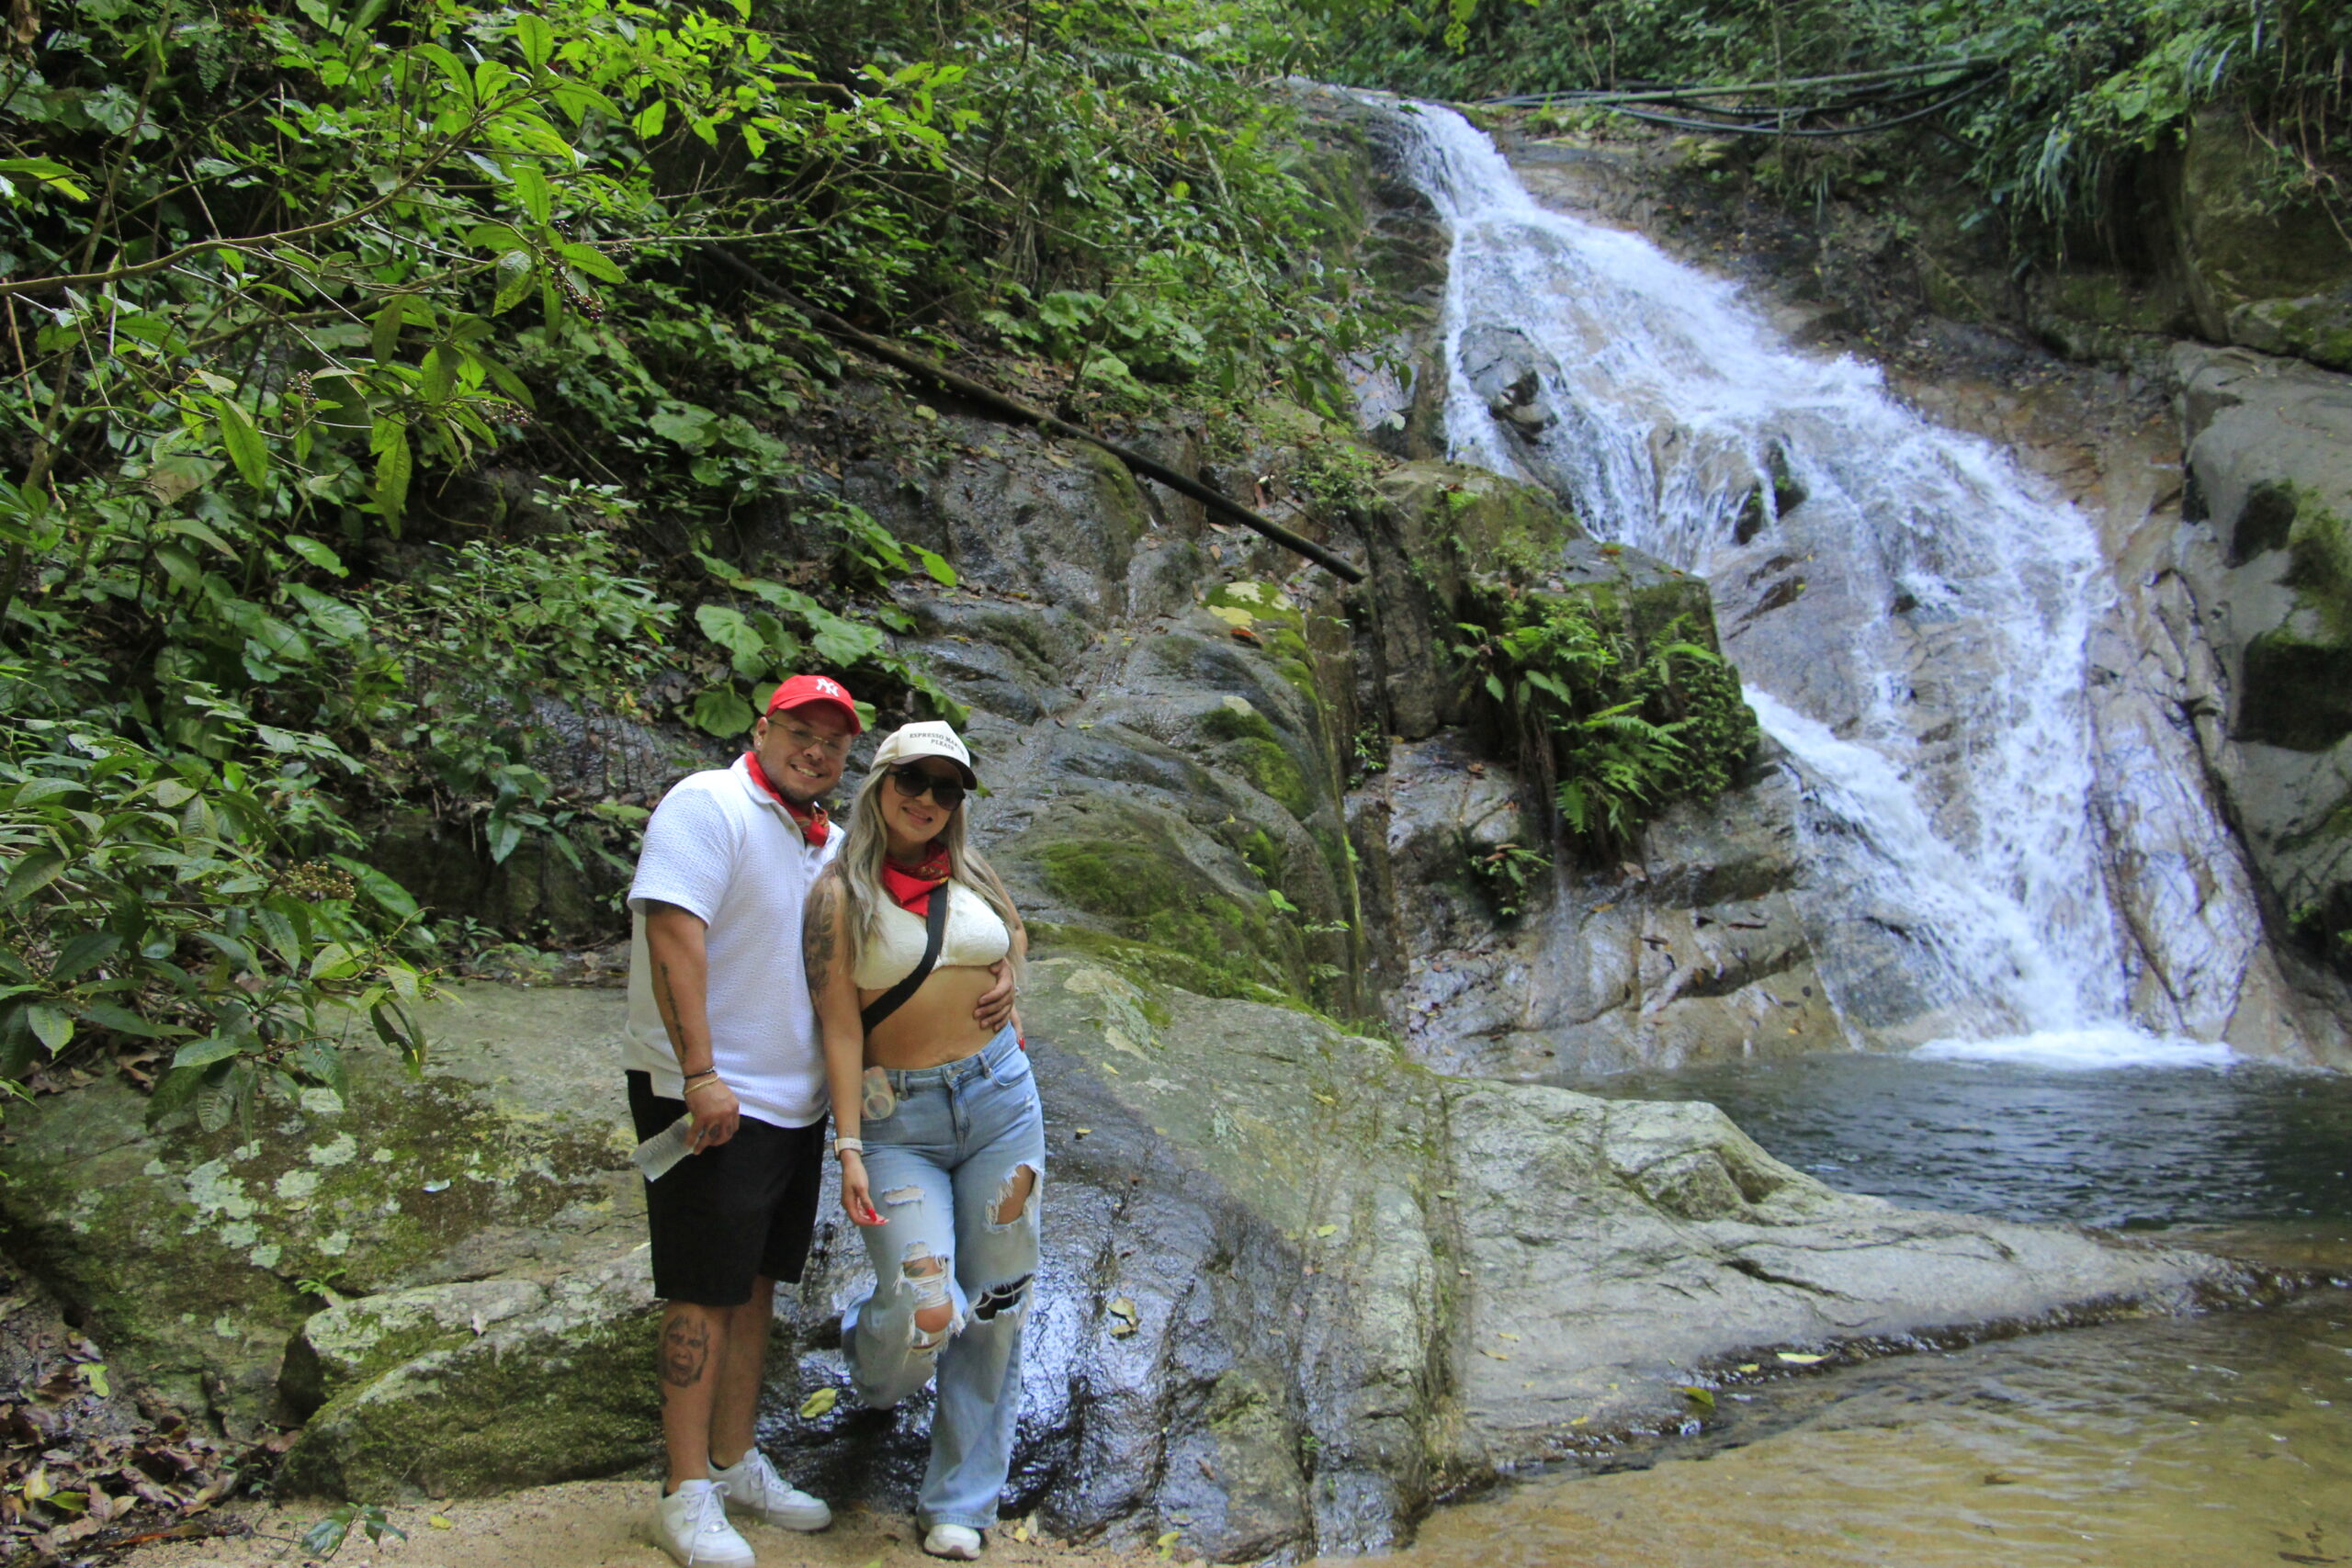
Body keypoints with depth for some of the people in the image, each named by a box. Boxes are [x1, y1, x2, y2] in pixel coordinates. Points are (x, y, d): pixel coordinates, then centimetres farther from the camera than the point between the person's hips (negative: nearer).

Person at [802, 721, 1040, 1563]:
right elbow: (840, 1028, -10)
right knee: (925, 1314, -15)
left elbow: (1017, 934, 28)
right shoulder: (841, 892, -6)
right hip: (899, 1116, -4)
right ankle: (868, 1353, 25)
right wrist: (849, 1149, -16)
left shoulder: (971, 874, 6)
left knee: (996, 1310, 5)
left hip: (1001, 1096, 4)